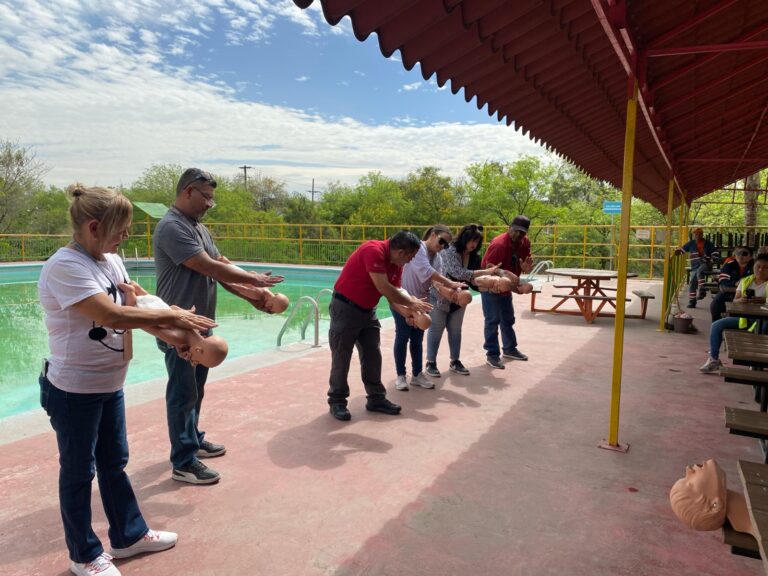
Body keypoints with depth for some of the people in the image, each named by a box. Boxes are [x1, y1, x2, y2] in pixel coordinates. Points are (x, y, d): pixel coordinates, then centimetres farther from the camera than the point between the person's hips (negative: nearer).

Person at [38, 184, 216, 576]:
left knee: (114, 462, 20)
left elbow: (134, 304, 4)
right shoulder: (65, 267, -23)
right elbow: (112, 315, -31)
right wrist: (171, 317, -24)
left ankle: (129, 535, 38)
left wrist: (176, 335, -10)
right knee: (78, 471, 10)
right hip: (74, 390, -8)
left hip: (110, 384, 8)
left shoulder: (111, 260, 3)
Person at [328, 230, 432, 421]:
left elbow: (394, 293, 5)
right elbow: (383, 287, -28)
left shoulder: (396, 263, 3)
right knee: (341, 358, 1)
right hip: (345, 308, -8)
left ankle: (376, 398, 19)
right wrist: (411, 302, -18)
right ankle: (337, 402, 12)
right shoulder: (373, 250, -24)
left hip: (367, 311, 8)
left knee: (373, 357, 9)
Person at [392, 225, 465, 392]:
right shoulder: (418, 247, -17)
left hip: (420, 301, 7)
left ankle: (417, 374, 19)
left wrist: (452, 291, -26)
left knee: (418, 339, 10)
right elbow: (426, 271, -31)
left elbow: (437, 282, -8)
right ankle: (401, 376, 10)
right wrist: (449, 283, -30)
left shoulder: (437, 258, 5)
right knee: (402, 337, 0)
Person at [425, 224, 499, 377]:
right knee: (436, 329, 3)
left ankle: (455, 361, 25)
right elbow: (459, 273, -32)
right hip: (440, 296, -6)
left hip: (459, 298, 6)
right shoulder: (450, 251, -22)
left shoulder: (474, 257, -1)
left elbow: (472, 279, 3)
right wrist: (486, 271, -31)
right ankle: (430, 363, 13)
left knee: (456, 330, 12)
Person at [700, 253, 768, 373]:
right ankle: (714, 359, -5)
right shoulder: (745, 281, 14)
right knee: (716, 325, -12)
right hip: (743, 317, 4)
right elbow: (735, 300, 9)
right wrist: (740, 300, -14)